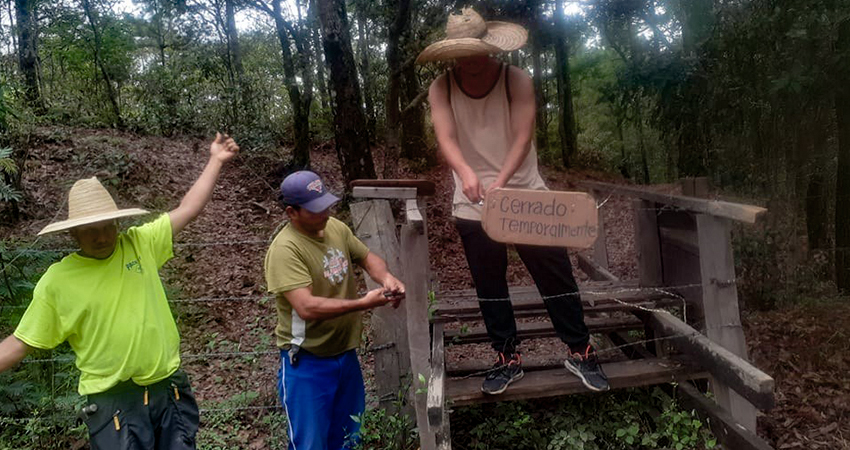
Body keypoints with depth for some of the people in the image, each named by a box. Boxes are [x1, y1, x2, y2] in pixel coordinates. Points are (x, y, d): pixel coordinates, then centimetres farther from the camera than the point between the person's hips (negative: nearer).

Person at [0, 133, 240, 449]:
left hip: (169, 390, 3)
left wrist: (215, 161, 6)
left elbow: (188, 209, 4)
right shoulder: (56, 281, -5)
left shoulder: (140, 243, -1)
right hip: (113, 402, -2)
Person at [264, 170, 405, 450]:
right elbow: (307, 308, -31)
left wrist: (387, 278, -10)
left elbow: (367, 258, 12)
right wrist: (363, 303, -30)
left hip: (346, 353, 7)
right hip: (307, 362, -7)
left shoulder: (336, 227, -1)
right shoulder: (285, 249, -23)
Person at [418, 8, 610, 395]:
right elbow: (446, 138, -18)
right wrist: (466, 172, -40)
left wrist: (501, 180, -34)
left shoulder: (517, 81, -8)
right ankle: (508, 359, 25)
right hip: (473, 206, 2)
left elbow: (523, 136, -18)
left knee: (557, 277, 3)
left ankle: (580, 352, 21)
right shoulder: (441, 89, -4)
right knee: (489, 288, 9)